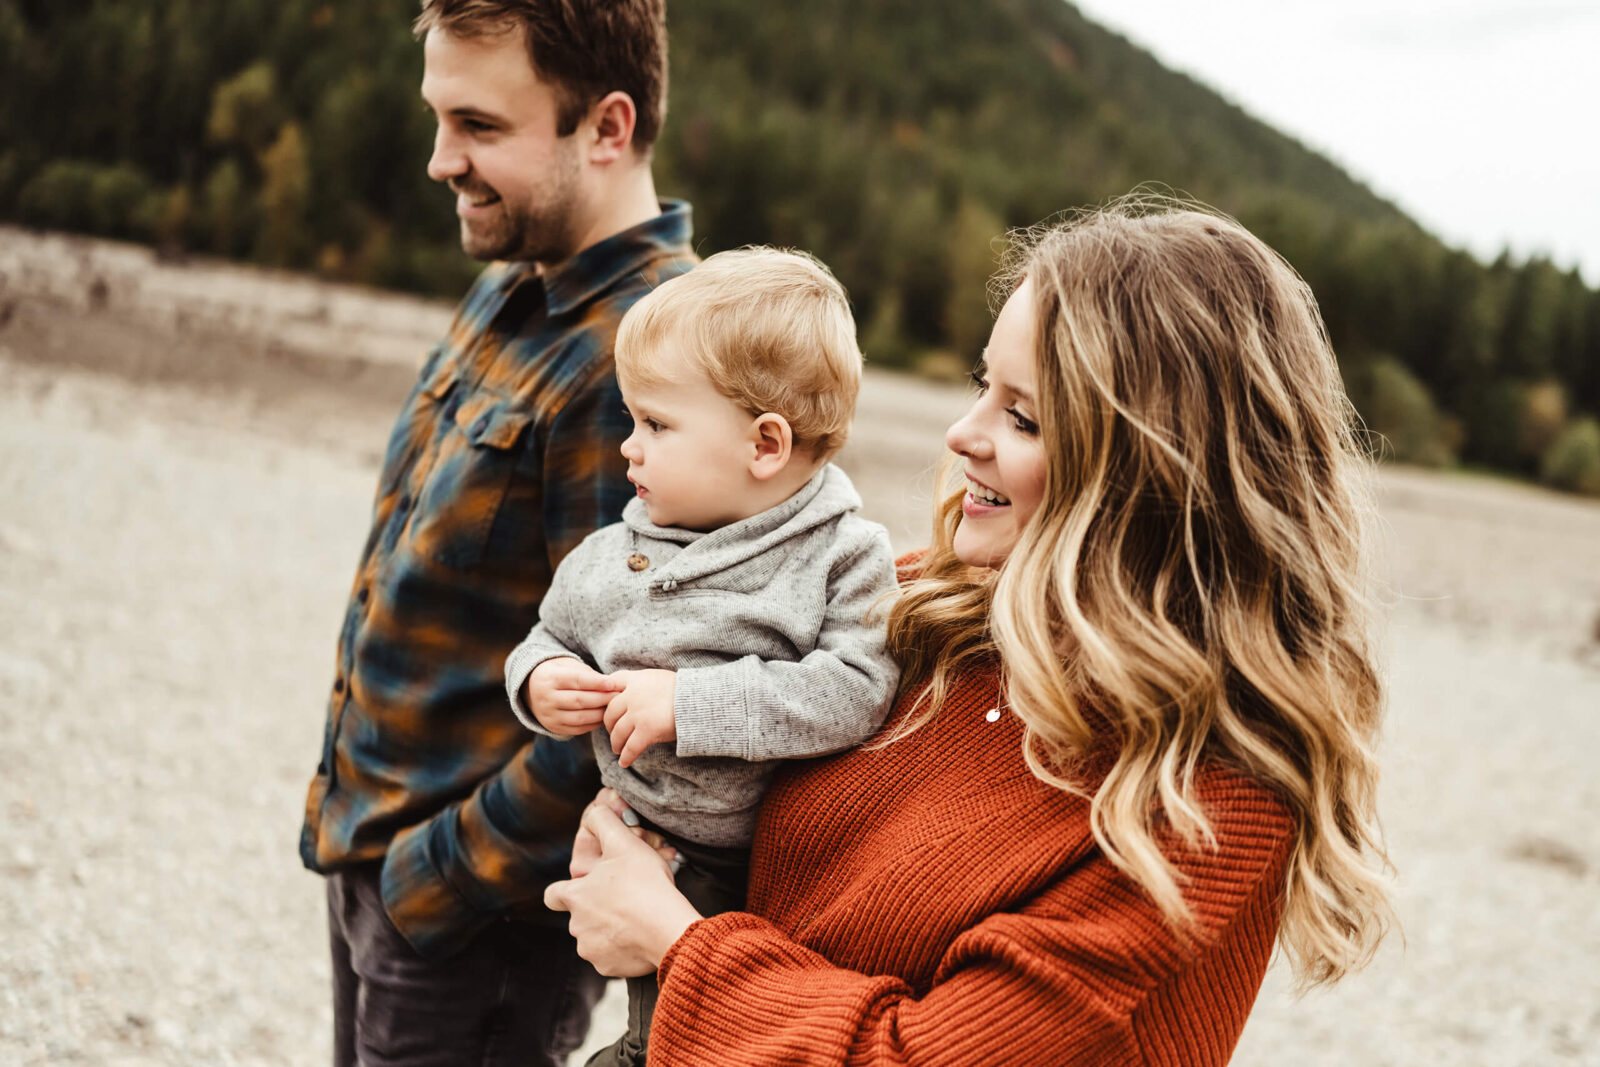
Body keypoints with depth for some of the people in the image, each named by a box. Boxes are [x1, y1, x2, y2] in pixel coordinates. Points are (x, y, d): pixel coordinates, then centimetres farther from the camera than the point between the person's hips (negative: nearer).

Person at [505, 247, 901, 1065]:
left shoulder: (844, 559, -14)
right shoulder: (615, 556, 2)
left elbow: (857, 691, -26)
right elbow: (554, 635, 16)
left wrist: (692, 701, -27)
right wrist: (540, 681, -8)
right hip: (637, 847, 4)